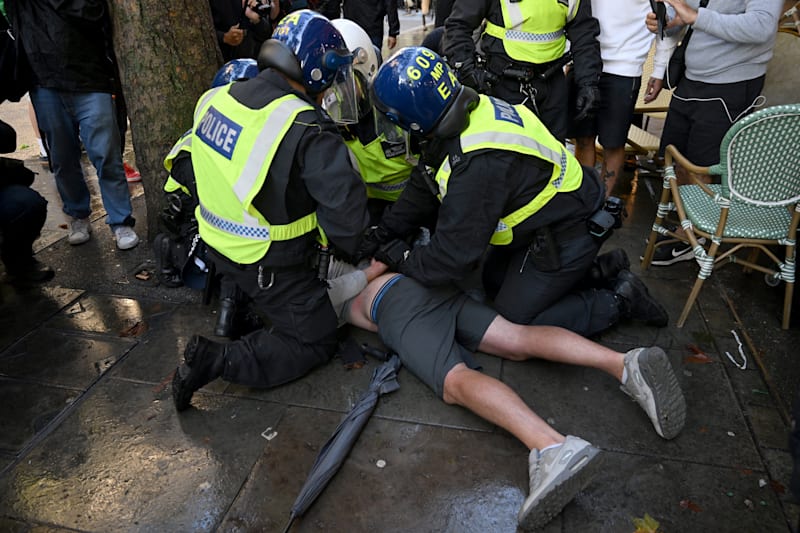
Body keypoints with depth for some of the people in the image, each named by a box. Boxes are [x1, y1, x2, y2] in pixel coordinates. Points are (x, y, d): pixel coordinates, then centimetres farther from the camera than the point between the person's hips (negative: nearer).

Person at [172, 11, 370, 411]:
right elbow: (345, 205, -30)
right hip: (267, 264, -8)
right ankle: (217, 360, -4)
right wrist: (345, 247, -8)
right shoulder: (306, 130, -27)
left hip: (217, 243, 8)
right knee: (316, 341, 8)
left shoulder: (216, 99, -5)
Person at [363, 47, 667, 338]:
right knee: (494, 283, 18)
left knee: (513, 320, 0)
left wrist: (401, 259, -12)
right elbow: (424, 186, 3)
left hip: (568, 235, -9)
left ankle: (619, 299, 8)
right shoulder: (468, 111, -8)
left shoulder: (478, 165, -37)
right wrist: (385, 230, -2)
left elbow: (454, 257, -28)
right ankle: (597, 270, 20)